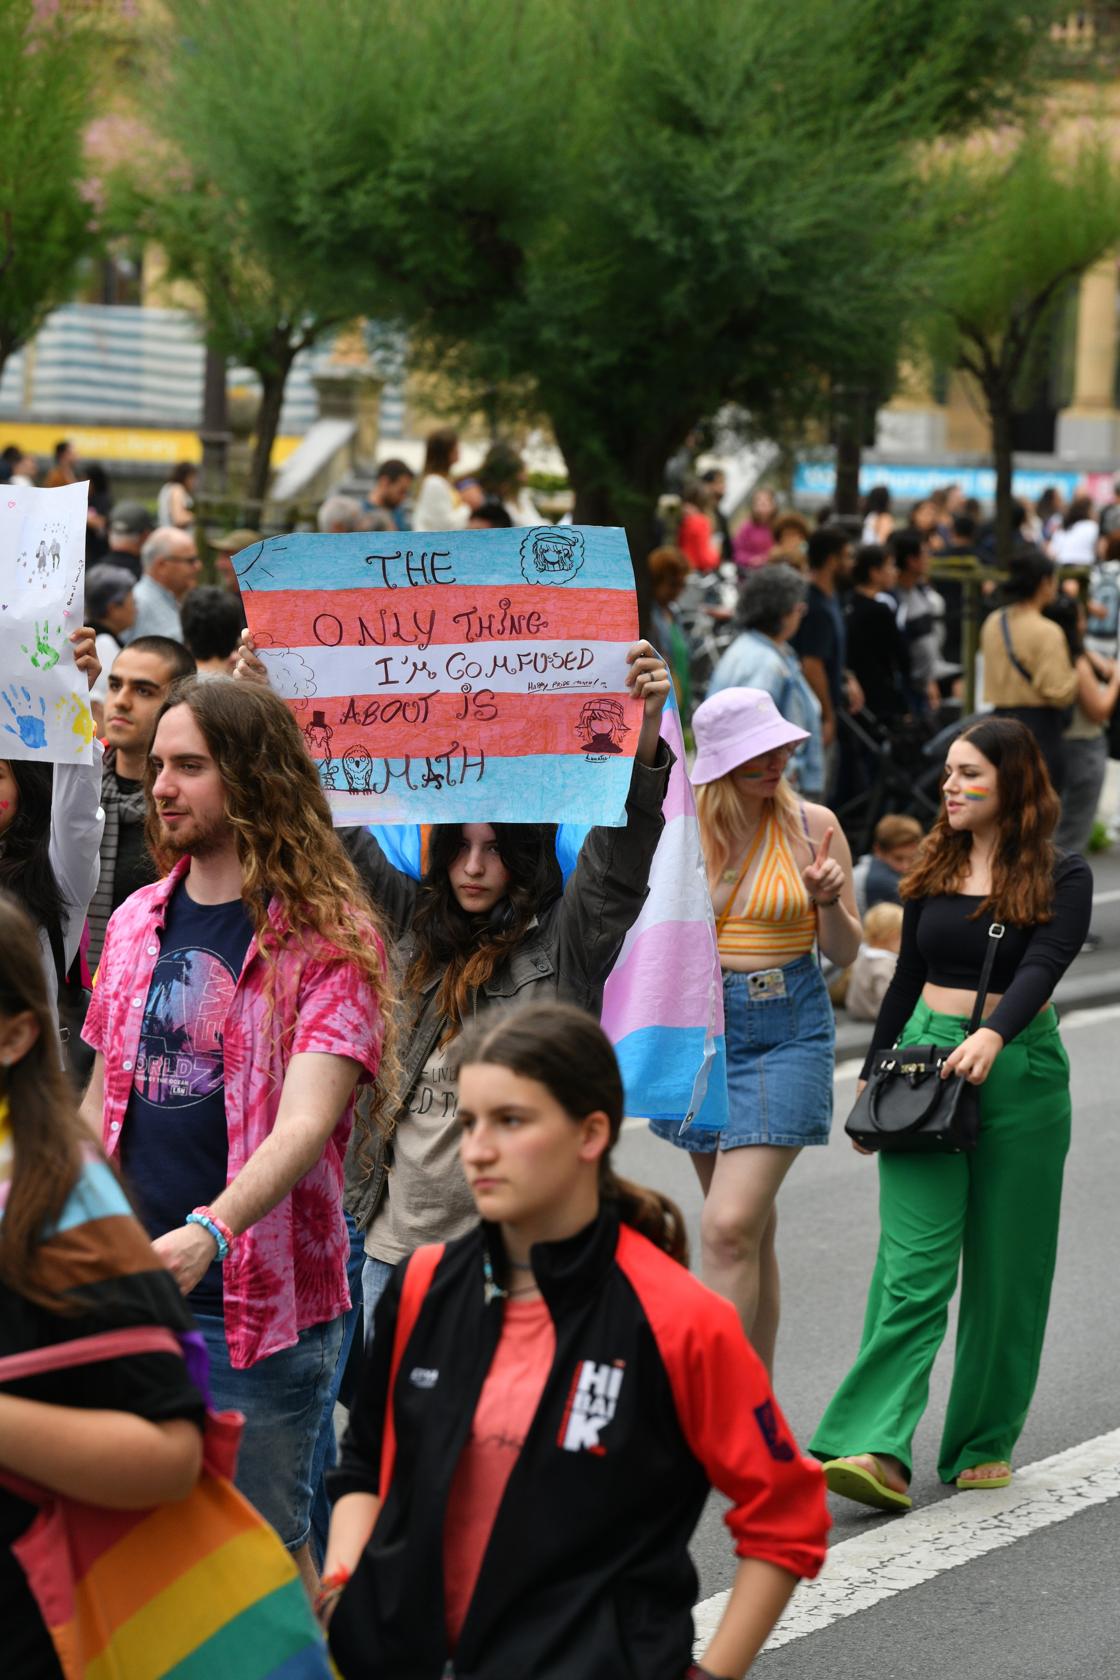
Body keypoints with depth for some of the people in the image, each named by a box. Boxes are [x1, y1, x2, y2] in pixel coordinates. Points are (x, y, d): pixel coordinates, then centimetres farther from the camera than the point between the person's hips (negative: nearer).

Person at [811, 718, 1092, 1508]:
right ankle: (879, 1450, -18)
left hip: (1020, 1072, -2)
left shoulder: (1062, 878, -2)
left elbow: (1042, 966, -19)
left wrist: (992, 1036, -36)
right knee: (912, 1265, -9)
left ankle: (985, 1444, 19)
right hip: (927, 1059, 2)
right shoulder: (934, 871, 10)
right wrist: (873, 1075, 15)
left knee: (1006, 1271, 5)